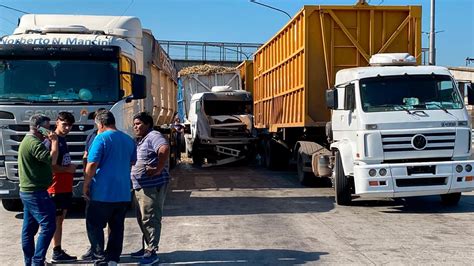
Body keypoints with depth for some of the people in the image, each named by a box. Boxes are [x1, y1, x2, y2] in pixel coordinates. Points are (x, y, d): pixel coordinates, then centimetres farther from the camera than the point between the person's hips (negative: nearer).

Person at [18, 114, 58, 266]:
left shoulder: (27, 140, 18)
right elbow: (52, 160, -26)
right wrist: (54, 141, -13)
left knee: (29, 228, 12)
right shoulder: (34, 143, -16)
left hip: (27, 191, 11)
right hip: (36, 192, -11)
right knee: (48, 226, -10)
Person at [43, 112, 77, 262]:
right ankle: (57, 253, 4)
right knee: (56, 220, -2)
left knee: (60, 219, 12)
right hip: (56, 188, -9)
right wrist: (68, 169, -13)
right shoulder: (51, 141, -14)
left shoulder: (62, 139, 15)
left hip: (65, 187, 9)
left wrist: (70, 168, 8)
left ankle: (59, 251, 19)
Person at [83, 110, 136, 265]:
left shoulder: (101, 138, -10)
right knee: (117, 227, 11)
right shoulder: (129, 140, 10)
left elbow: (92, 164, -15)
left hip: (102, 193, -6)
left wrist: (86, 185, -7)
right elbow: (132, 162, 23)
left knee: (94, 225, 6)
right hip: (124, 194, 6)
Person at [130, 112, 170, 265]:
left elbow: (165, 149, -32)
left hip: (152, 186, -10)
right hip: (140, 186, 10)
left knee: (150, 219, -7)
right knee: (142, 219, 17)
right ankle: (147, 247, 29)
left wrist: (158, 170, -28)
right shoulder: (140, 140, 19)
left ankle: (152, 252, 0)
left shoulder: (153, 136, -12)